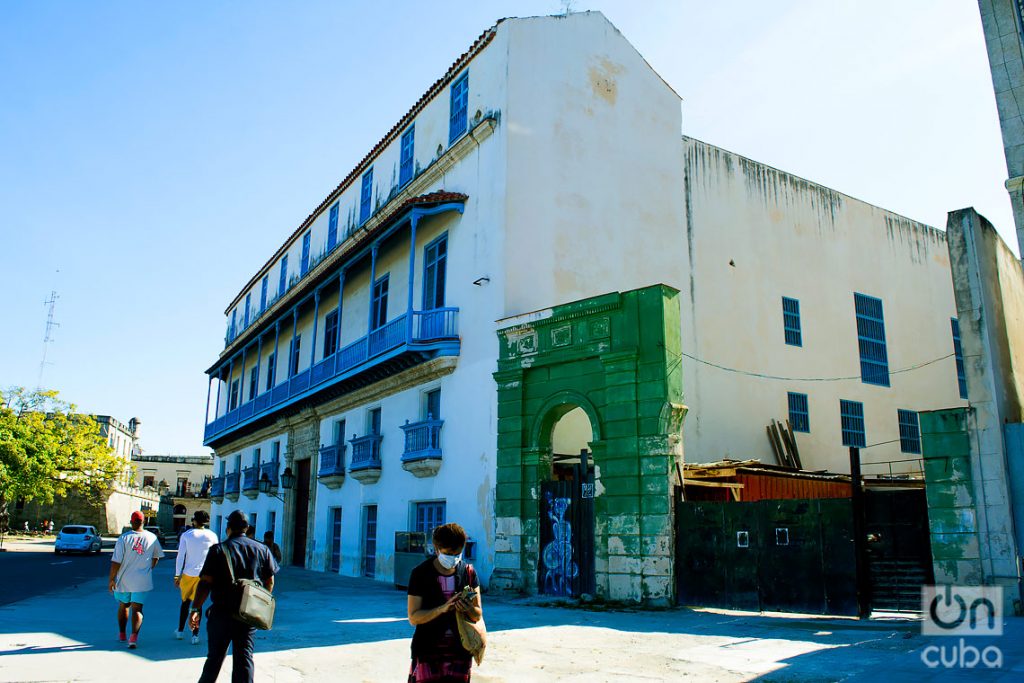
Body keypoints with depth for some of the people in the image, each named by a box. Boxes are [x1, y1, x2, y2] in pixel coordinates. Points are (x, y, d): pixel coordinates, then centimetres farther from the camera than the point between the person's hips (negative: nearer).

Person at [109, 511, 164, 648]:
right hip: (142, 581, 0)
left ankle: (121, 634, 31)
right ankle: (134, 635, -15)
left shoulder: (123, 538, -10)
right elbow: (156, 557, 11)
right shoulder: (152, 537, -2)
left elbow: (115, 562, -11)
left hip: (123, 580, 0)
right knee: (137, 608, 2)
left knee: (123, 606, 20)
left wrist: (112, 579, -1)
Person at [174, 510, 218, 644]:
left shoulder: (186, 535, -1)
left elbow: (180, 556, -2)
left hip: (188, 574, 0)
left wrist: (177, 575, 3)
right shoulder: (212, 536, 0)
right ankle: (195, 635, 7)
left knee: (185, 602, 17)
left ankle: (180, 631, 25)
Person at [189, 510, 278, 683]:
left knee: (215, 656, 13)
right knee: (244, 657, 5)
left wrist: (196, 608, -8)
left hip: (221, 612, -2)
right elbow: (270, 581, 9)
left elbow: (205, 583, -11)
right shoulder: (262, 549, 4)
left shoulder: (218, 550, -5)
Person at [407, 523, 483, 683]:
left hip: (459, 650, 3)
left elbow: (478, 615, 6)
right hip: (427, 650, -2)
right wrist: (443, 608, -23)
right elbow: (413, 618, -8)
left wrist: (469, 609, -18)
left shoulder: (468, 572, 3)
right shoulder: (420, 573, -5)